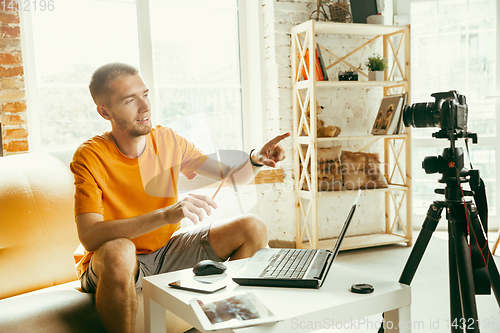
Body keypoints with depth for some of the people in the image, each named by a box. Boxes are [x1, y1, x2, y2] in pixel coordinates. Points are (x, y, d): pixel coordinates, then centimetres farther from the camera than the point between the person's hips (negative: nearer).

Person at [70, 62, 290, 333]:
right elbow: (89, 236, -31)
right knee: (118, 251, -41)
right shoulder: (90, 157, -18)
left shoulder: (168, 140, -5)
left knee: (253, 229, -8)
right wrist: (166, 214, -42)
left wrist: (256, 159, -22)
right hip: (114, 265, -4)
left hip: (167, 249, 5)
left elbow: (234, 177, 1)